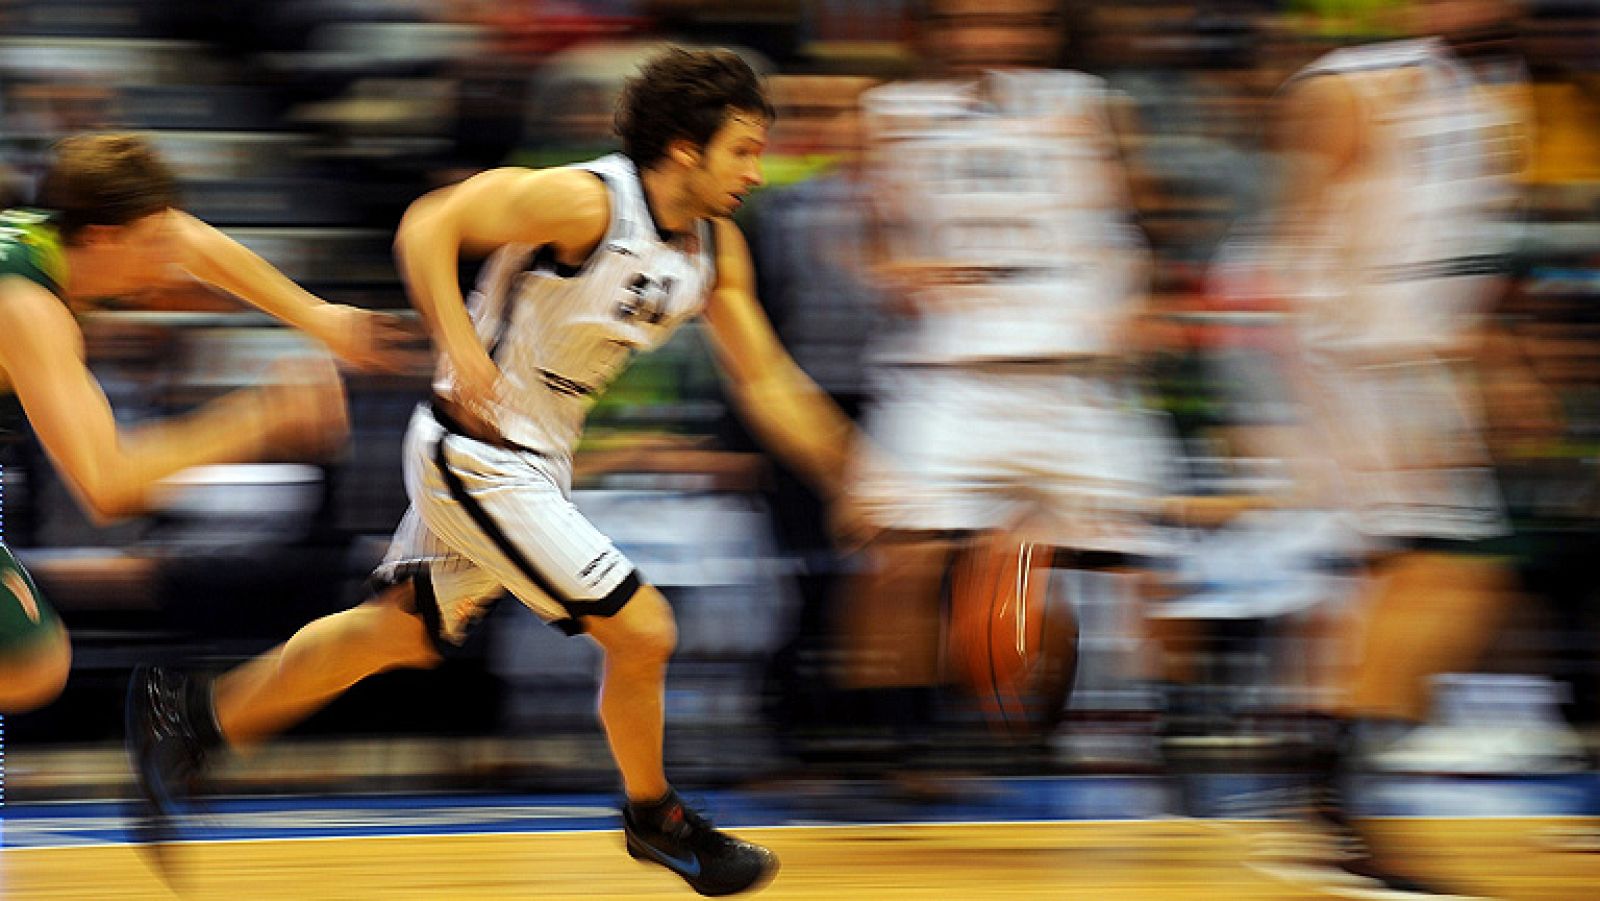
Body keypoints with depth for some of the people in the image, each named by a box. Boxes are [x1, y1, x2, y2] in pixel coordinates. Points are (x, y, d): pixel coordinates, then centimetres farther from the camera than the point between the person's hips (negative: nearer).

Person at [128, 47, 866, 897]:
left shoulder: (716, 247, 2)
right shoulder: (584, 203, -23)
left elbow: (766, 382, 9)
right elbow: (427, 226, -23)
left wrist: (856, 478, 3)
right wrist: (462, 349, -34)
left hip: (534, 461, 9)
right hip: (476, 452, -9)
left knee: (401, 630, 20)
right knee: (642, 630, -8)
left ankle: (203, 712, 32)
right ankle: (656, 819, 14)